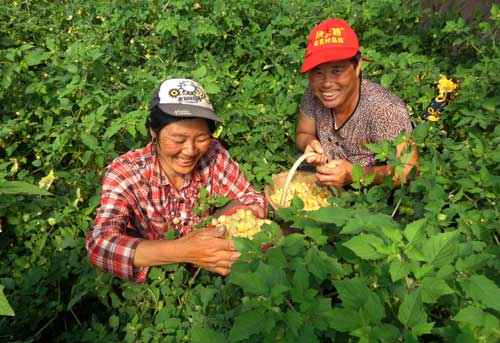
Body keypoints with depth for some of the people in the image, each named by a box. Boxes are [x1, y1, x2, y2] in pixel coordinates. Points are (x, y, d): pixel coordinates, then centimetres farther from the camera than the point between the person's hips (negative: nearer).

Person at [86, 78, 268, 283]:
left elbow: (252, 199, -6)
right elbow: (99, 246, -33)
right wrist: (183, 251, -46)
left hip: (207, 274, 2)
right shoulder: (124, 173, -21)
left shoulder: (213, 154, -13)